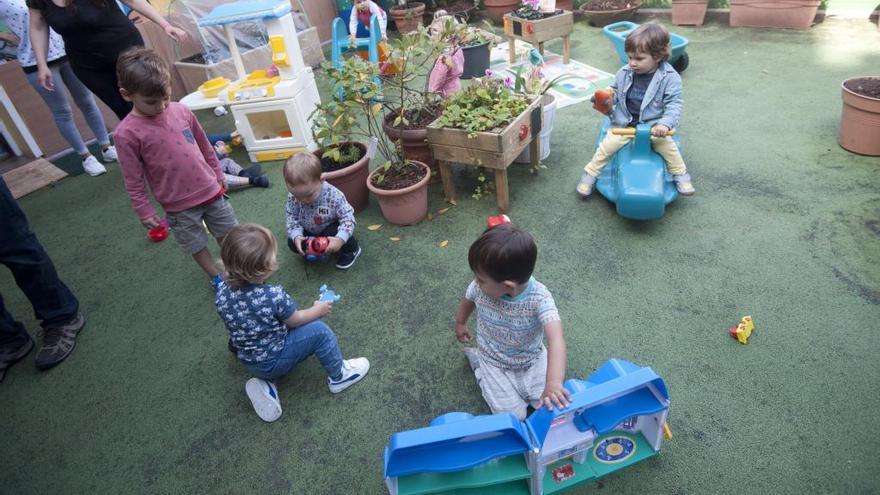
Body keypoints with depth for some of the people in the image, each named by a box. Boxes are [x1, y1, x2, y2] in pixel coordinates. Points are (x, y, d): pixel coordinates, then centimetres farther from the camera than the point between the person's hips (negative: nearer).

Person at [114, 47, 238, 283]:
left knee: (227, 231, 19)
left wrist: (218, 174, 15)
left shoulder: (181, 111, -6)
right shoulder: (126, 133, -17)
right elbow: (133, 180, -10)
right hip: (179, 205, -3)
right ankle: (217, 277, 36)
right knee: (196, 243, 15)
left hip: (210, 189, 4)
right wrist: (145, 211, -6)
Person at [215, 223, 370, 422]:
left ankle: (265, 384, 15)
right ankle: (338, 376, 12)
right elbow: (295, 320, -13)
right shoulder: (274, 296, -32)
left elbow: (236, 325, 3)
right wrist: (318, 310, 6)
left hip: (248, 362, 7)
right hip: (273, 362, -7)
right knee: (318, 331, -6)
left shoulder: (223, 290, -15)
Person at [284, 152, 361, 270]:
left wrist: (340, 239, -44)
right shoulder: (293, 197, -24)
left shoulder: (333, 196, -35)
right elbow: (292, 218, -11)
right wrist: (296, 236, -29)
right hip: (309, 231, 4)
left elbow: (348, 218, -30)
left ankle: (351, 249, 0)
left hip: (331, 227, -3)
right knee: (292, 243, -13)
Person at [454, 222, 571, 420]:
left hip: (532, 360, 0)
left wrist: (554, 383, -62)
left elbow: (556, 339, -47)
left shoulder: (539, 298, -34)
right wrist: (460, 324, 20)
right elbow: (468, 299, 0)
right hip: (495, 363, 0)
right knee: (513, 417, -6)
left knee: (551, 404, -4)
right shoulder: (480, 286, -25)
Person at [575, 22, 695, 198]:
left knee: (668, 146, -20)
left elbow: (674, 104, -12)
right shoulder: (624, 73, -2)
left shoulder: (670, 78, -10)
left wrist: (665, 124, -29)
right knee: (607, 146, -16)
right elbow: (615, 91, 14)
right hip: (624, 124, 2)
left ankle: (681, 175, 5)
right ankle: (590, 174, 4)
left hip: (653, 126, -2)